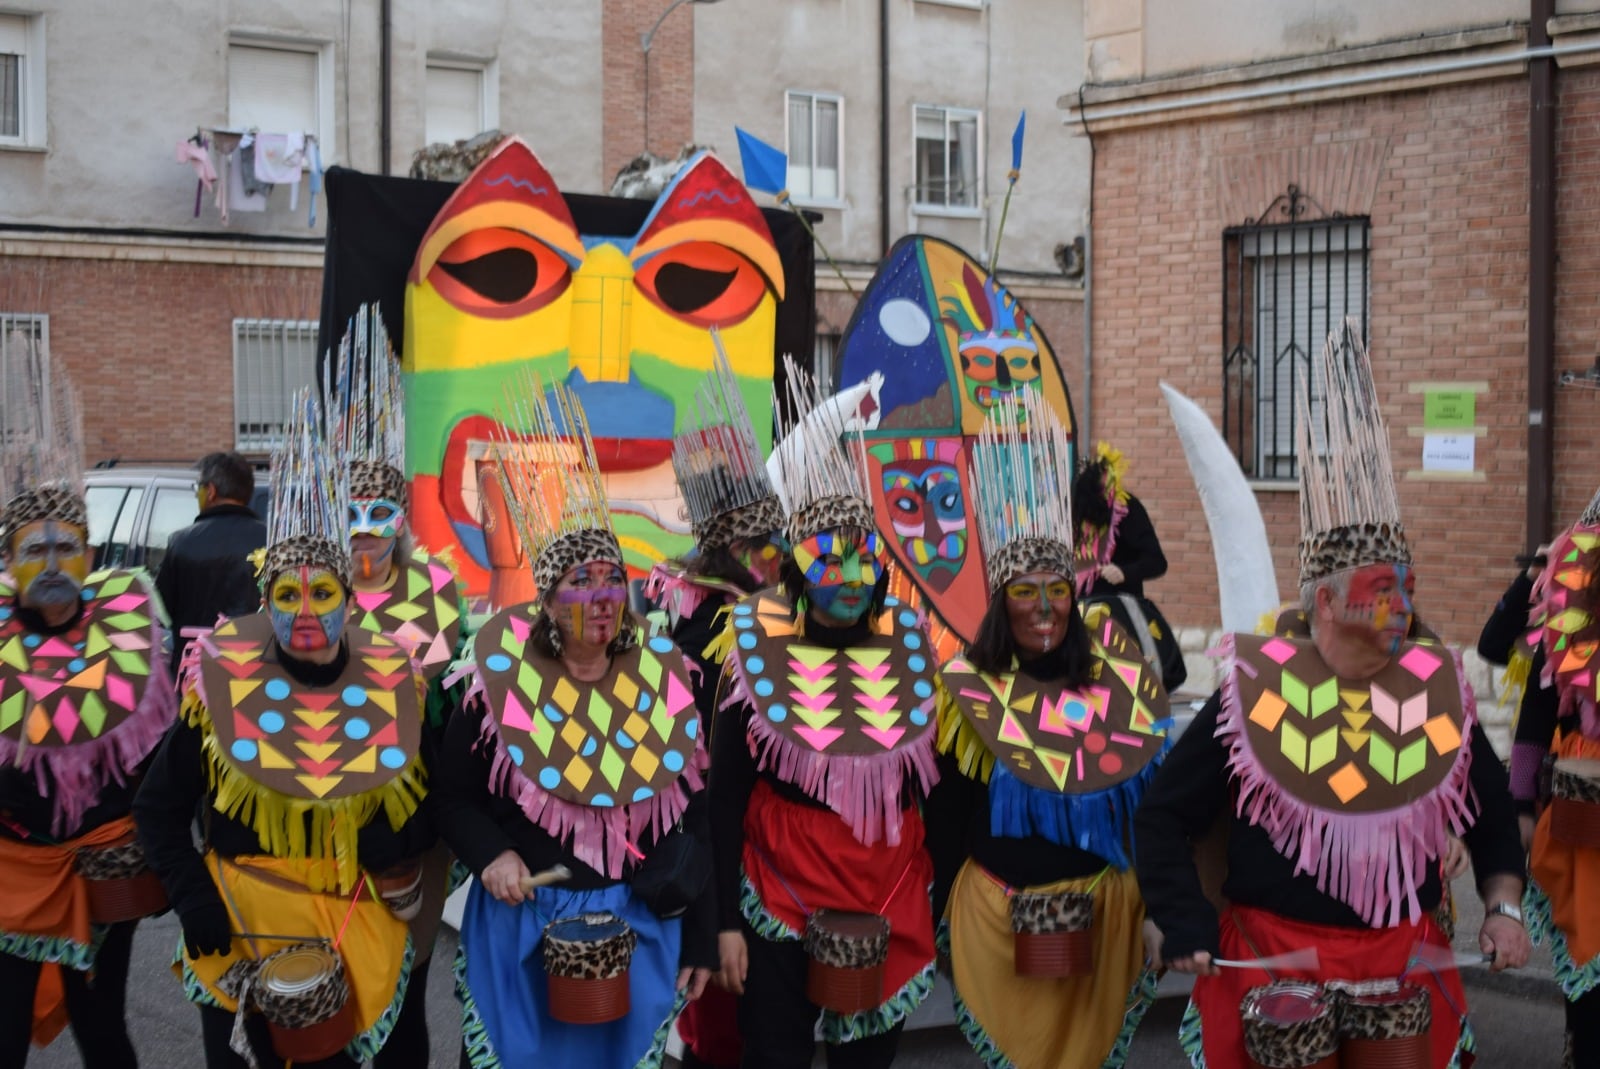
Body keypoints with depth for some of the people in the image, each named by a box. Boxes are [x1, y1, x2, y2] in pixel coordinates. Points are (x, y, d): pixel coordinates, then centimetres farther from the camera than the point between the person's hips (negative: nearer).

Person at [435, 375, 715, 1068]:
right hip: (523, 926, -1)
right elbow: (453, 795, 2)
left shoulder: (661, 678, -1)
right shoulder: (502, 676, -6)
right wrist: (490, 855, -18)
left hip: (641, 928, 2)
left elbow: (694, 821, 3)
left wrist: (699, 939, 4)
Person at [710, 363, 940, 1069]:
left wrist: (942, 900, 7)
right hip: (781, 886, -3)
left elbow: (930, 784, 8)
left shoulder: (908, 646, 1)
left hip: (891, 892, 3)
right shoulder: (756, 650, -7)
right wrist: (726, 920, -7)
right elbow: (726, 796, -4)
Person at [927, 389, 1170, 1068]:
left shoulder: (1117, 675, -2)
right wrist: (948, 911, 1)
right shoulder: (967, 686, -7)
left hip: (1103, 906, 2)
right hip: (998, 908, -2)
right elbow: (945, 814, 0)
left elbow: (1153, 788, 5)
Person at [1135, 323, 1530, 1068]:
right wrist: (1183, 925, -12)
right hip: (1268, 963, -3)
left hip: (1408, 964, 3)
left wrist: (1502, 907, 3)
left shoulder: (1437, 692, 1)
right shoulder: (1255, 691, -9)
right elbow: (1164, 814, -3)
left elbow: (1491, 813, 16)